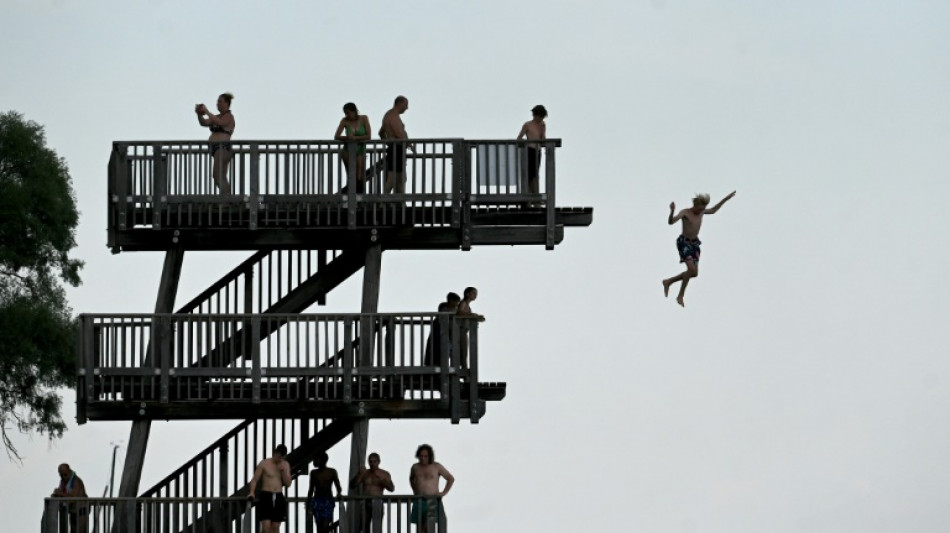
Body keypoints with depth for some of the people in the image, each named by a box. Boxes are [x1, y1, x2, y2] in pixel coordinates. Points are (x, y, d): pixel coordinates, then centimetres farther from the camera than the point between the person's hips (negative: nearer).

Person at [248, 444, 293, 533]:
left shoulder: (285, 465, 9)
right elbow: (254, 479, 0)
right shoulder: (264, 464, -2)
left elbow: (288, 484, 5)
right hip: (266, 496, -4)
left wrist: (284, 471, -9)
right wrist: (252, 492, -16)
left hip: (278, 498, 4)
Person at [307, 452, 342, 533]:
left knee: (325, 525, -16)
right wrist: (308, 501, 8)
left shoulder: (332, 472, 0)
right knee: (319, 526, 0)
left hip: (328, 501, -3)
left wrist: (339, 493, -11)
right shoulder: (314, 473, 8)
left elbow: (338, 487, 4)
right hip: (316, 501, 3)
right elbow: (311, 489, 12)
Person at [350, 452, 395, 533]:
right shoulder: (364, 473, 13)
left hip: (377, 504, -2)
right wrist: (359, 474, -9)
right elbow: (352, 485, 6)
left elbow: (391, 488, -4)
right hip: (365, 504, 2)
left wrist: (381, 479, -15)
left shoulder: (384, 474, 8)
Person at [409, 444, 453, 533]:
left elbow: (451, 479, 9)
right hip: (418, 502, 4)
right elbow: (411, 479, 33)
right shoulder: (415, 467, 11)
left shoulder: (436, 467, 0)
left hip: (432, 502, -4)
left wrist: (444, 493, 1)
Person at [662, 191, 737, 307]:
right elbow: (671, 222, -28)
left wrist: (726, 199, 24)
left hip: (695, 243, 7)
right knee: (692, 269, -21)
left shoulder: (701, 212, 5)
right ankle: (681, 296, -8)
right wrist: (672, 211, -47)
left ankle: (668, 282, 21)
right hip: (684, 242, -7)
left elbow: (713, 210, 25)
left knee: (694, 273, 2)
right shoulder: (685, 213, -14)